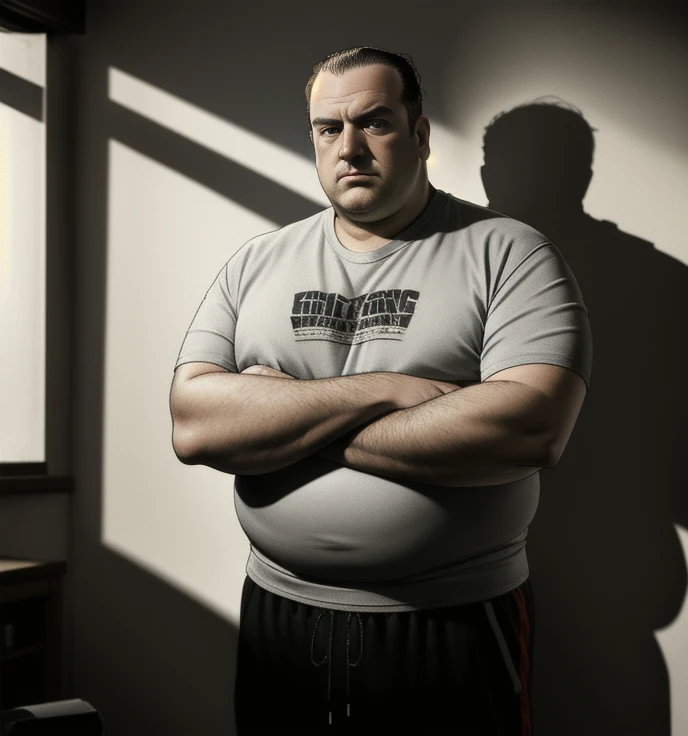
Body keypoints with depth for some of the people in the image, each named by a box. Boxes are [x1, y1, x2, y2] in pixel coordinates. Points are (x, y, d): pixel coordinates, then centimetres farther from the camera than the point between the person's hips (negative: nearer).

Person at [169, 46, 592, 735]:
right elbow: (192, 425, -7)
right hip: (279, 618, 4)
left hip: (456, 626, -3)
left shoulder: (509, 255, -6)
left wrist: (282, 422, -15)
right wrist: (384, 390, -18)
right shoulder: (256, 263, 5)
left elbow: (532, 429, -22)